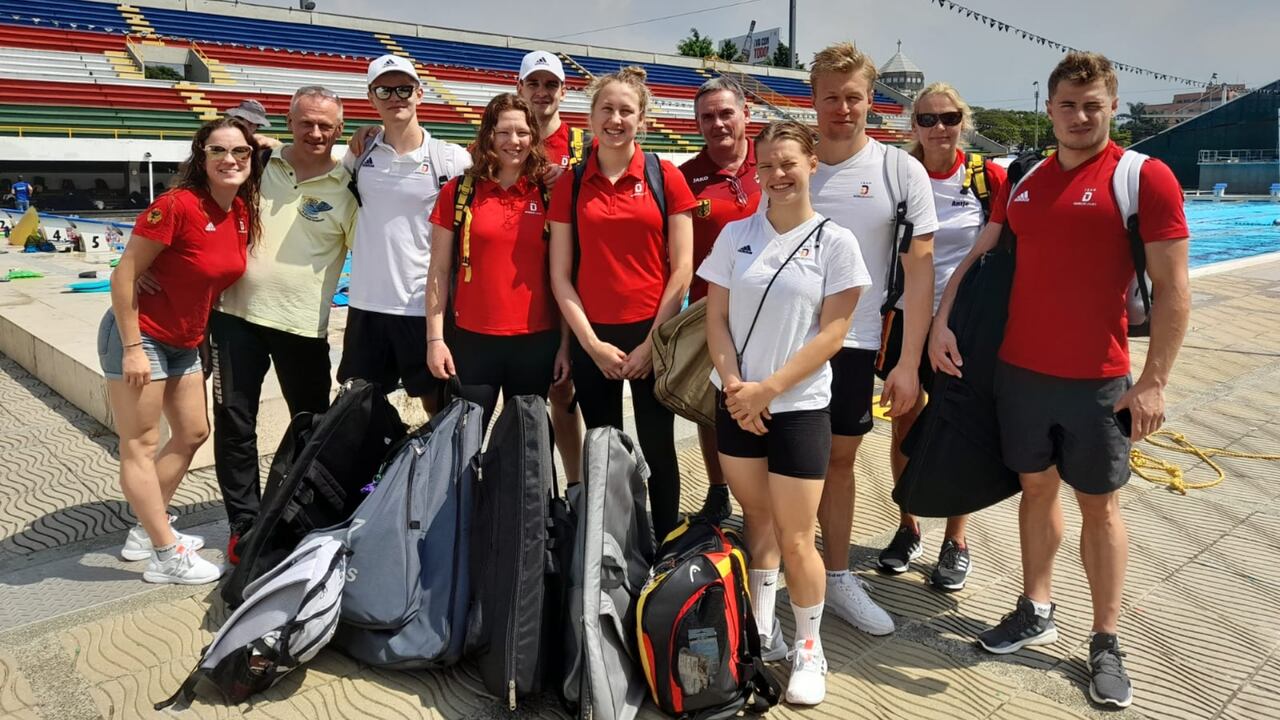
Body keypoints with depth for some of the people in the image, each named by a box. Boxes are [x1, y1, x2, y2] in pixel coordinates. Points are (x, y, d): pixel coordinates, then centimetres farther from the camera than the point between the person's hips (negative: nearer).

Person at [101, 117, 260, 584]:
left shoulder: (244, 212, -1)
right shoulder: (177, 205, -22)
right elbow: (125, 274, -20)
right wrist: (132, 348, -20)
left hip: (185, 343, 9)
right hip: (140, 335, -9)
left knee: (192, 433, 16)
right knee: (141, 446, 0)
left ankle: (146, 532, 31)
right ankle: (168, 557, 6)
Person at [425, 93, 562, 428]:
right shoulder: (458, 191, 1)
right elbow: (439, 271, 2)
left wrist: (566, 341, 2)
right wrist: (435, 338, -3)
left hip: (537, 341, 1)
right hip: (472, 339, -1)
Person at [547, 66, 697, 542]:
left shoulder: (666, 178, -1)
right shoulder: (570, 184, 3)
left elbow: (682, 268, -3)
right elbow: (560, 276, 1)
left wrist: (653, 340, -8)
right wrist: (591, 343, -7)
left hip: (653, 334, -1)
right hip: (591, 339, 2)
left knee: (657, 450, 8)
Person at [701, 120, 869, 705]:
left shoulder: (835, 242, -4)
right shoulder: (735, 234, 5)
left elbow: (831, 334, -7)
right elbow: (716, 316, 5)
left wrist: (768, 389, -13)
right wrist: (734, 384, -9)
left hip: (799, 406, -3)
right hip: (736, 403, 3)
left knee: (794, 538, 0)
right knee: (757, 519, 12)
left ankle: (809, 648, 20)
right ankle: (761, 631, 28)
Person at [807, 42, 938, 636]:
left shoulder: (900, 171, -3)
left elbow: (919, 270, -3)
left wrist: (908, 362, -8)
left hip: (854, 341, 0)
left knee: (838, 458, 11)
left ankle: (837, 576, 26)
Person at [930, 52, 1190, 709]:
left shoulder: (1145, 177, -8)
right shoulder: (1022, 182, 7)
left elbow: (1172, 289, -9)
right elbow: (978, 256, 13)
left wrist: (1153, 382, -13)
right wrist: (941, 322, -1)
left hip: (1098, 380, -4)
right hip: (1018, 370, 4)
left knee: (1099, 506, 7)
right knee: (1036, 488, 15)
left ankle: (1106, 643, 21)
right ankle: (1036, 612, 30)